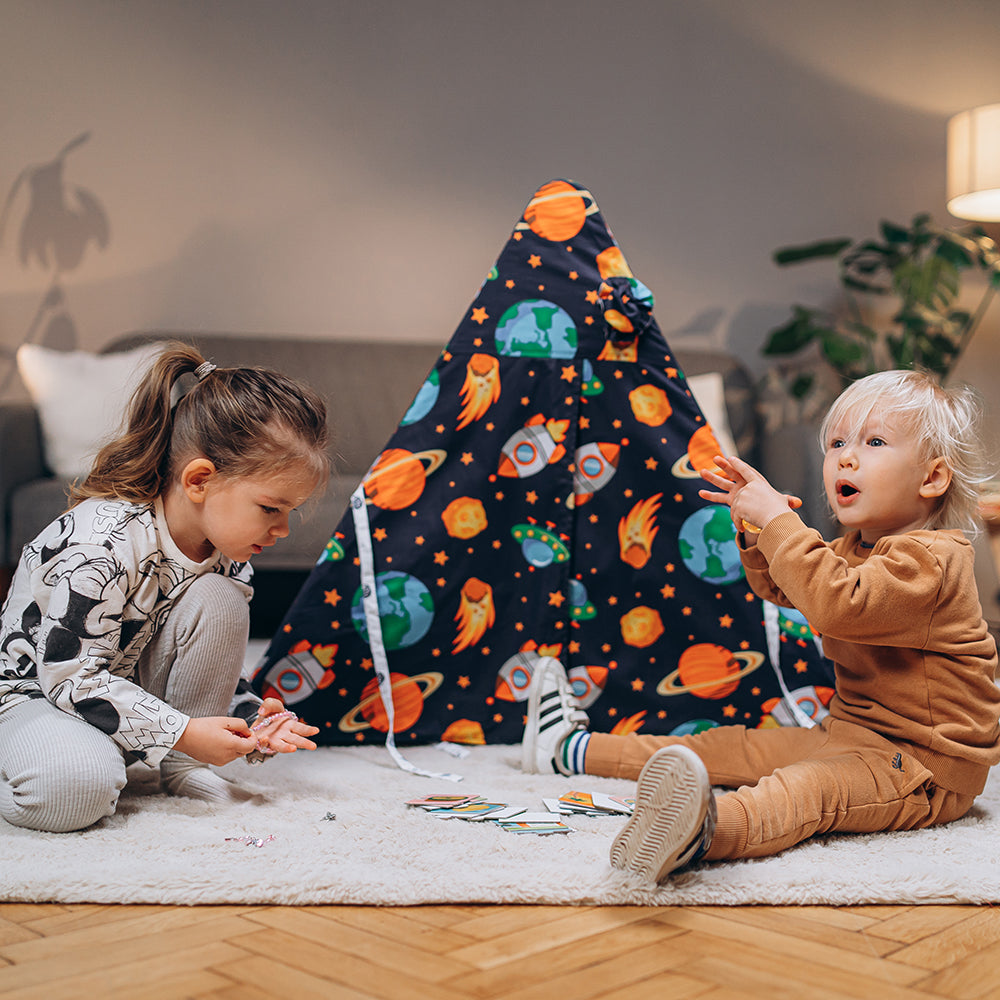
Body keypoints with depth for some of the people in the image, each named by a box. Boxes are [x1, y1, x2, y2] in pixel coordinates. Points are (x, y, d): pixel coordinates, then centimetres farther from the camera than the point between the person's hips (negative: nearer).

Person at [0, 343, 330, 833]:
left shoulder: (226, 556, -6)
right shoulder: (103, 544, -31)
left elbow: (213, 665, 7)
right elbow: (71, 675, -28)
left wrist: (252, 718, -13)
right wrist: (183, 731, -30)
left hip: (131, 688, 7)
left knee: (218, 600, -17)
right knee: (78, 786, -38)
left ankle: (182, 768, -6)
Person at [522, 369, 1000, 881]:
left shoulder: (930, 558, -19)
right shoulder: (856, 546, 13)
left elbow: (837, 603, -37)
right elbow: (783, 589, 29)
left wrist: (779, 520, -29)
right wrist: (757, 532, 8)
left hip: (924, 767, -9)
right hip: (850, 734, 10)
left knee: (808, 785, -39)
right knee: (729, 748, 14)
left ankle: (705, 830, -68)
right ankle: (574, 748, 24)